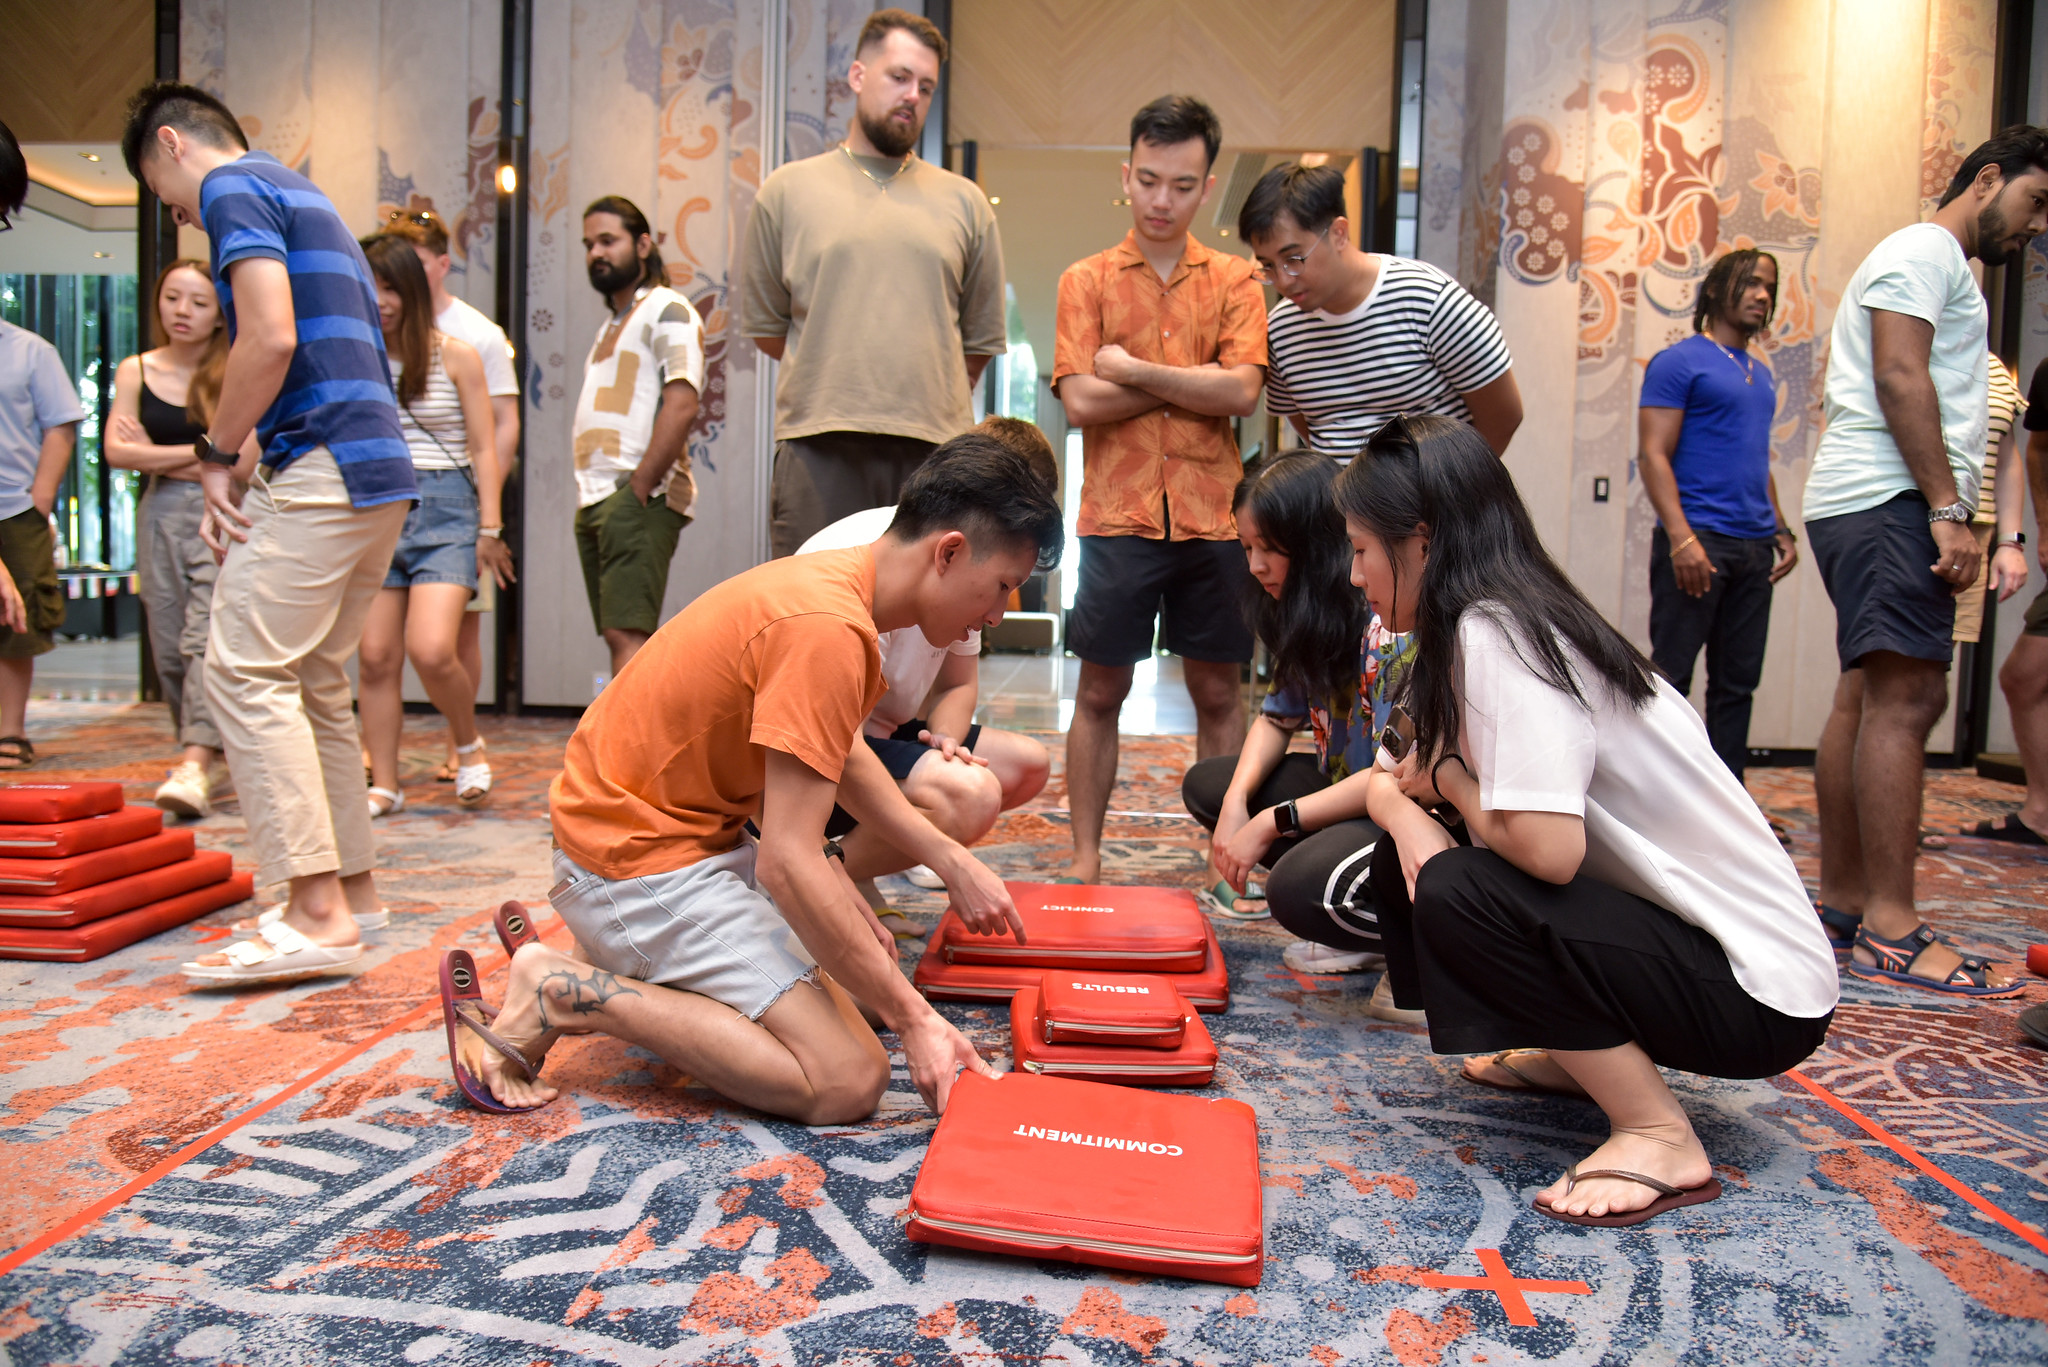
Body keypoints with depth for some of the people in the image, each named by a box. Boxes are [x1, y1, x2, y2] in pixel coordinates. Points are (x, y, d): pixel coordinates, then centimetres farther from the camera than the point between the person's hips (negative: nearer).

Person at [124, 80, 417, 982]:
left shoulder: (232, 189, -1)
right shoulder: (302, 195, 28)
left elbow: (272, 338, -17)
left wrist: (216, 453, -4)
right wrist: (242, 465, 15)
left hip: (320, 469, -10)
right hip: (379, 469, 10)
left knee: (243, 672, -11)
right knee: (310, 682, 14)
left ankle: (317, 914, -14)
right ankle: (352, 888, 19)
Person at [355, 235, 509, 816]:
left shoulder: (455, 356, 4)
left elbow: (483, 448, 5)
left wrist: (489, 528, 0)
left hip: (443, 508, -3)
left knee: (431, 650, -17)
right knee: (376, 656, 0)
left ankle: (469, 745, 11)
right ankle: (384, 784, 12)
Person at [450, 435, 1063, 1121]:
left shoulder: (831, 578, 6)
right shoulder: (829, 629, -26)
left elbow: (843, 755, 18)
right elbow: (787, 861, -28)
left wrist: (954, 862, 9)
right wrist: (913, 1019, -22)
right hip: (637, 858, -10)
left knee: (868, 955, 16)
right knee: (849, 1080, -14)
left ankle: (618, 964, 15)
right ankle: (562, 991, -8)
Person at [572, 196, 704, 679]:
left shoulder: (667, 310, -2)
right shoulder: (611, 325, 26)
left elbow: (681, 404, -16)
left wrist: (639, 487, -18)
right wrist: (590, 494, 12)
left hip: (639, 499, -9)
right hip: (595, 501, 9)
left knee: (627, 632, -15)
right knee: (620, 635, 8)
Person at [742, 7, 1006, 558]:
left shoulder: (965, 202, 15)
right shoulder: (786, 190, 12)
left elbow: (983, 337, 17)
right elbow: (764, 325, 14)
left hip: (934, 451, 1)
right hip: (817, 450, -1)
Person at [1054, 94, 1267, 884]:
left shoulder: (1234, 281, 9)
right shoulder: (1087, 280, 6)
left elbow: (1242, 392, -7)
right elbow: (1080, 401, -7)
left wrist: (1136, 371, -8)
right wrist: (1194, 381, -5)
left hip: (1213, 516, 1)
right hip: (1118, 516, -1)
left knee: (1218, 691, 8)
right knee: (1100, 690, 4)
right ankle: (1085, 854, 15)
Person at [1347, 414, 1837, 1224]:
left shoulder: (1493, 634, -23)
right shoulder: (1510, 619, 6)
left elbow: (1548, 847, -32)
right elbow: (1393, 779, 8)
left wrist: (1447, 779, -13)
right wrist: (1402, 801, -15)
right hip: (1679, 930, 9)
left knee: (1457, 890, -26)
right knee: (1408, 863, 3)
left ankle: (1661, 1139, -10)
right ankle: (1578, 1053, 16)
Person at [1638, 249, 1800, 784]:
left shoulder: (1761, 375, 21)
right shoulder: (1679, 361, -2)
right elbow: (1653, 455, -11)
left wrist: (1781, 529, 15)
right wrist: (1682, 538, -20)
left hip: (1753, 547, 8)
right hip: (1698, 540, -7)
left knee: (1737, 683, 9)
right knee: (1669, 678, -6)